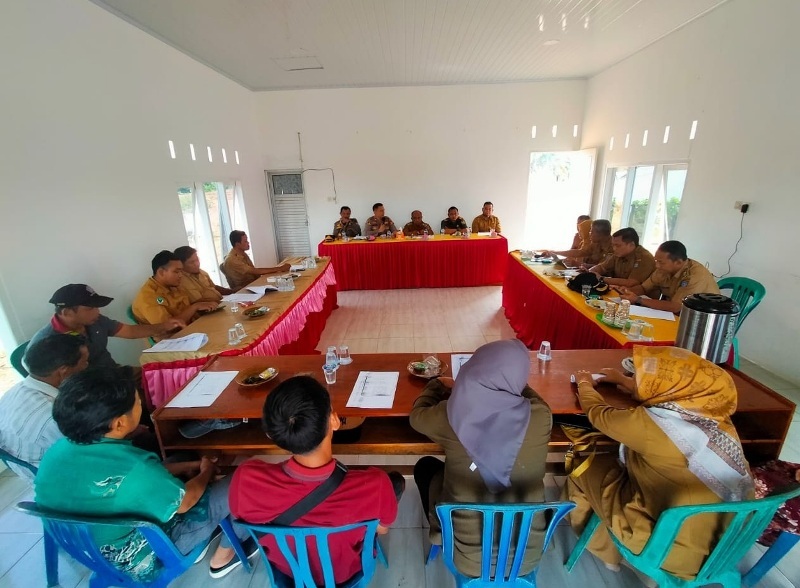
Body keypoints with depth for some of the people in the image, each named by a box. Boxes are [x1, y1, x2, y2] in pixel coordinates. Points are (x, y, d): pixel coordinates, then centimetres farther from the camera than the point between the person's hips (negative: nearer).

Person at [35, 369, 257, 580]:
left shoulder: (57, 450, -13)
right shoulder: (132, 467, -37)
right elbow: (184, 501, -18)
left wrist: (184, 467, 1)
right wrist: (206, 472, 0)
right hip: (143, 562, -7)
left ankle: (195, 544, 30)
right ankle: (224, 556, 21)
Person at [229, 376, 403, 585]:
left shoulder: (246, 480, -37)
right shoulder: (375, 486, -40)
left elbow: (245, 519, -12)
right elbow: (382, 529, -16)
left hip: (285, 569, 2)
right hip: (346, 572, -1)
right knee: (396, 480, 18)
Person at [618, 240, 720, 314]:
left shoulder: (697, 276, -26)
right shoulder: (665, 268, -6)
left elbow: (675, 307, -30)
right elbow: (644, 288, 5)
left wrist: (638, 300, -28)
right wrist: (628, 291, -17)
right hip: (675, 315, 7)